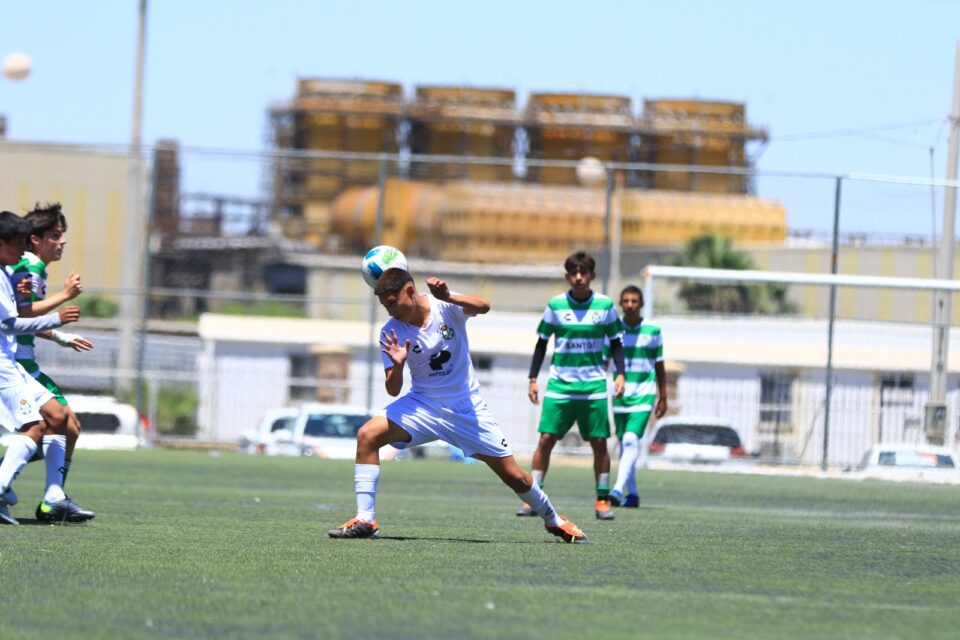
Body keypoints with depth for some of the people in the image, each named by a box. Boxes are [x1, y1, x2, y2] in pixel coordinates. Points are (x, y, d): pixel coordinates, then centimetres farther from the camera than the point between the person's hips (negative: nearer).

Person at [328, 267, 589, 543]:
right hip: (423, 404, 2)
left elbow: (483, 306, -34)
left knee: (514, 476, 0)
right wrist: (397, 365, -32)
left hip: (467, 406, -1)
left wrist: (448, 297, -51)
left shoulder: (445, 306, -13)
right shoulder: (391, 332, -9)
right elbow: (393, 390, -10)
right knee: (367, 435, -22)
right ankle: (365, 520, -18)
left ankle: (553, 520, 27)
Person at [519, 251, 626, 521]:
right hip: (559, 384, 0)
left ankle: (602, 500, 9)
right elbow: (541, 343, 8)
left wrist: (620, 374, -4)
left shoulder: (605, 305, 1)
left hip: (594, 386, 0)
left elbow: (616, 343, 9)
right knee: (546, 438, -7)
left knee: (599, 442, -1)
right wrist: (533, 379, 3)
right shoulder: (555, 305, 1)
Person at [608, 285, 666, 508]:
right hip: (620, 395, 3)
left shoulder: (653, 330, 0)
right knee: (625, 445, 9)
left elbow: (659, 366, 8)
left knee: (631, 440, -19)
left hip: (643, 394, -3)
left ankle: (618, 489, -29)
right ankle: (632, 494, 20)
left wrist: (663, 398, 10)